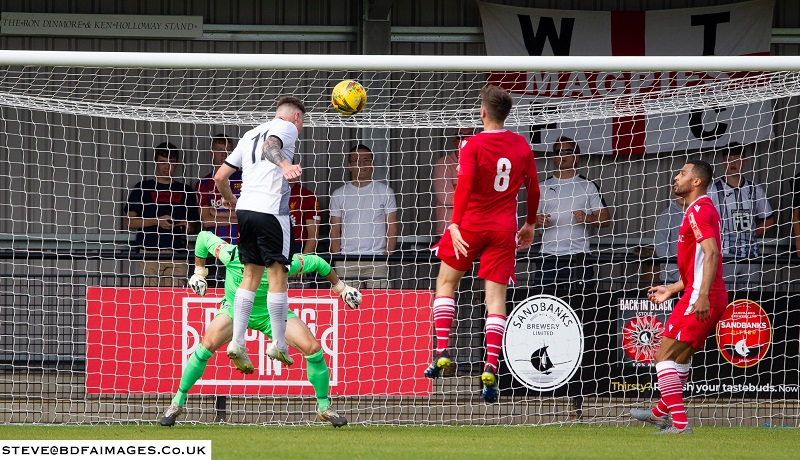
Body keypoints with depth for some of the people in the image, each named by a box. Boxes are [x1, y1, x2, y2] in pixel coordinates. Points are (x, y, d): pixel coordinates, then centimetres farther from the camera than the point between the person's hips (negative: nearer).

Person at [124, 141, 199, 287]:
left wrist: (189, 227, -3)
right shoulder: (142, 188, 11)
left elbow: (195, 227, 21)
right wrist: (157, 221, -7)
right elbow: (130, 222, 5)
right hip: (149, 252, -2)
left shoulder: (184, 191, 18)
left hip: (177, 254, 2)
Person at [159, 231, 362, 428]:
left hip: (271, 313, 0)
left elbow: (316, 263, -10)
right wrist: (199, 272, 1)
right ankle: (177, 403, -8)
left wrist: (341, 288, 1)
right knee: (207, 345, -24)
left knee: (313, 349, -15)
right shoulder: (231, 255, -30)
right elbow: (204, 237, -10)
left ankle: (324, 407, 6)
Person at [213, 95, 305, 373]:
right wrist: (284, 165, -42)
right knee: (277, 274, -1)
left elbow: (220, 176, 24)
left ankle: (237, 342, 2)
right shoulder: (287, 127, 3)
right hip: (271, 209, -7)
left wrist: (229, 199, 42)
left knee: (251, 275, 11)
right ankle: (278, 346, 2)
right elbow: (270, 145, -22)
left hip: (245, 208, 7)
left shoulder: (250, 134, 24)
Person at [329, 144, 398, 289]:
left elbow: (392, 228, 6)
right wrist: (337, 259, -1)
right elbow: (335, 231, 11)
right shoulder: (339, 195, 12)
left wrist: (387, 256, -6)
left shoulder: (385, 191, 9)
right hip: (346, 261, 1)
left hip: (377, 260, -1)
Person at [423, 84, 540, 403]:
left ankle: (441, 353, 8)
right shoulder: (521, 146, 3)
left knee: (447, 281, 18)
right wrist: (530, 224, 24)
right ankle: (490, 369, -11)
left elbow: (464, 185, -21)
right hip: (504, 229, 3)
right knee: (496, 296, 0)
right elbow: (533, 189, 10)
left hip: (471, 224, -3)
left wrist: (455, 225, -25)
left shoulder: (472, 145, -9)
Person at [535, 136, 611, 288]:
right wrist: (537, 221, -7)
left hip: (578, 257, -1)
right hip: (549, 257, 1)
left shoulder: (589, 186, 11)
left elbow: (605, 219, 7)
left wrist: (587, 218, -13)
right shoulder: (542, 187, 16)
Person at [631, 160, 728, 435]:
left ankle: (680, 424, -16)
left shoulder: (699, 211, -12)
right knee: (682, 354, 25)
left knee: (665, 355, -11)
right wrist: (672, 289, 30)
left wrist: (702, 296, -33)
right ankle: (663, 412, 40)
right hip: (713, 298, 11)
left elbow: (711, 253, -25)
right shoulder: (702, 210, 21)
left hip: (700, 300, -11)